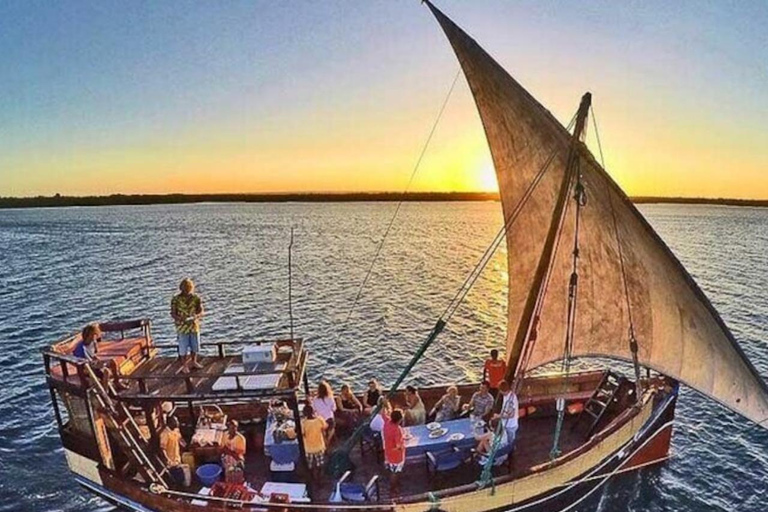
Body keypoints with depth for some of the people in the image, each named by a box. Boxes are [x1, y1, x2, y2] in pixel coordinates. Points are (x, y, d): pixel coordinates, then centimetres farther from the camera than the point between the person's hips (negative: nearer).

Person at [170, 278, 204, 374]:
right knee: (183, 348, 7)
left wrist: (196, 316, -26)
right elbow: (173, 313, -8)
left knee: (195, 346, 16)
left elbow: (201, 312, -4)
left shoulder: (196, 298, -5)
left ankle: (193, 362, 38)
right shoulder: (176, 299, -11)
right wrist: (181, 318, -27)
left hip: (194, 326, 3)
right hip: (182, 327, -3)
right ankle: (184, 365, 25)